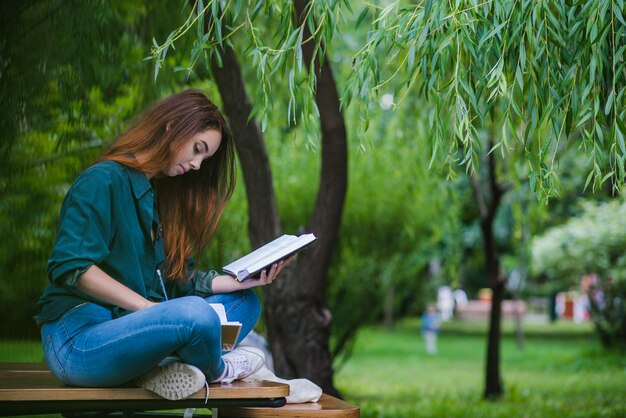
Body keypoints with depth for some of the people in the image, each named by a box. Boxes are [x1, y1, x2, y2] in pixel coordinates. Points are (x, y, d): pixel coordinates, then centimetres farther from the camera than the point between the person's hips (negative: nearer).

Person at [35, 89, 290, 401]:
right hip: (78, 339, -10)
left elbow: (180, 281, 16)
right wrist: (150, 308, -21)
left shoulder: (159, 195, 21)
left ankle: (163, 369, -19)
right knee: (196, 313, -33)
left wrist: (244, 280, 4)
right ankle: (216, 371, 3)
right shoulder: (103, 180, -8)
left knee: (244, 301, 7)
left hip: (126, 327, 10)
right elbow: (69, 267, -20)